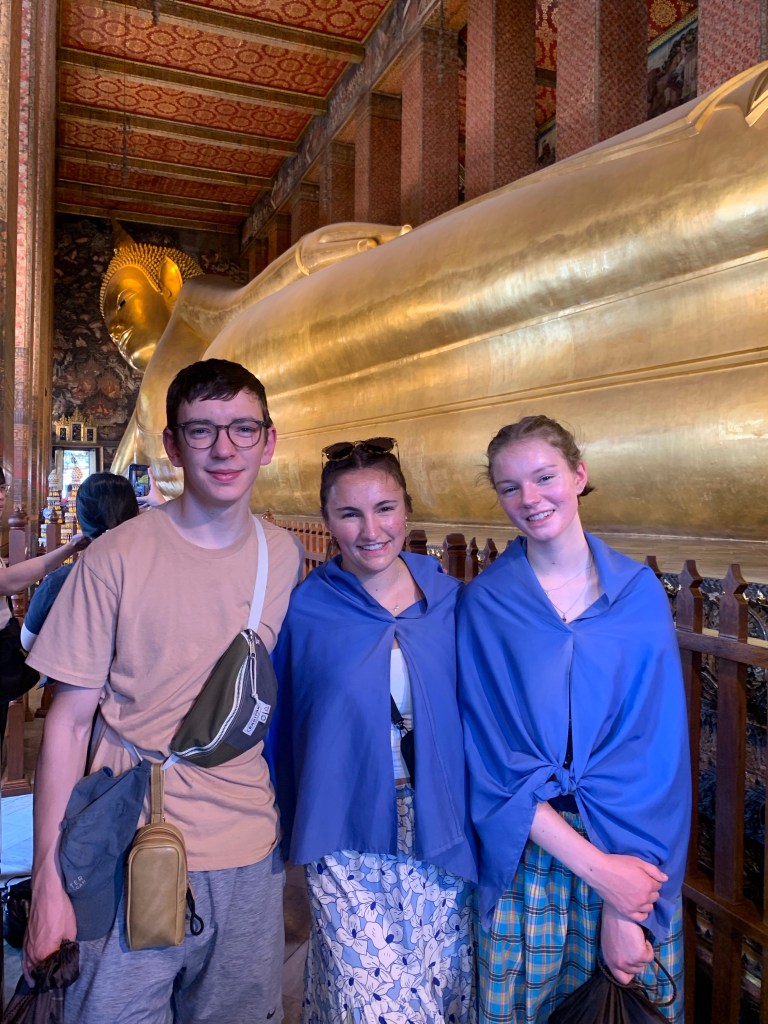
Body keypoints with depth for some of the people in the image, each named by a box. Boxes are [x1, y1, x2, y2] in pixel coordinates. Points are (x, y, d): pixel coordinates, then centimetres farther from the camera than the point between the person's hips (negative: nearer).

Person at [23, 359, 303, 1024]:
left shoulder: (286, 557, 0)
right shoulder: (117, 559, -11)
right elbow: (70, 720, -8)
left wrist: (291, 828, 9)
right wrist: (48, 880, -9)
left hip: (249, 855, 4)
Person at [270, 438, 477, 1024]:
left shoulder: (449, 599, -3)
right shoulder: (304, 609, -10)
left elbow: (472, 714, 5)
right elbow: (279, 725, -1)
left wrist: (472, 822, 5)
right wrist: (289, 824, 3)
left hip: (442, 837, 3)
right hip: (350, 845, -2)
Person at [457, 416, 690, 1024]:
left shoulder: (639, 591, -4)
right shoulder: (484, 604, -7)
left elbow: (657, 750, -7)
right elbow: (490, 760, -9)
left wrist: (623, 910, -12)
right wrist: (596, 870, -16)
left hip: (635, 847, 1)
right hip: (528, 853, -1)